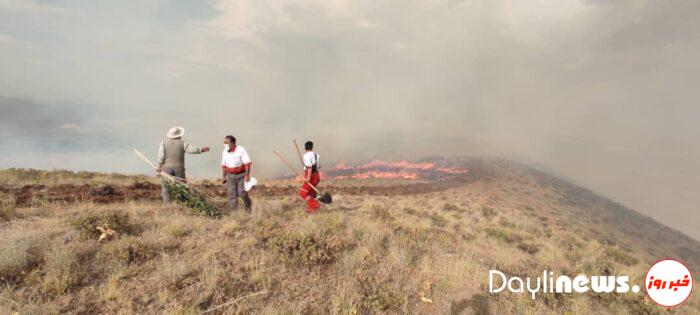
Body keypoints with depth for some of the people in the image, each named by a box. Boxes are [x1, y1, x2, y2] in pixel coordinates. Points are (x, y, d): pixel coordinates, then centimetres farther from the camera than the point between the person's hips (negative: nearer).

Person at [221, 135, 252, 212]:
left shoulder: (241, 150, -15)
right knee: (232, 194, 1)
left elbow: (247, 163, -17)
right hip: (230, 176, 4)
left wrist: (247, 175, -22)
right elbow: (223, 165, 12)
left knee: (241, 192, -11)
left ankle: (248, 204, 18)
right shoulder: (224, 152, 2)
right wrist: (224, 176, 10)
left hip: (241, 175, -4)